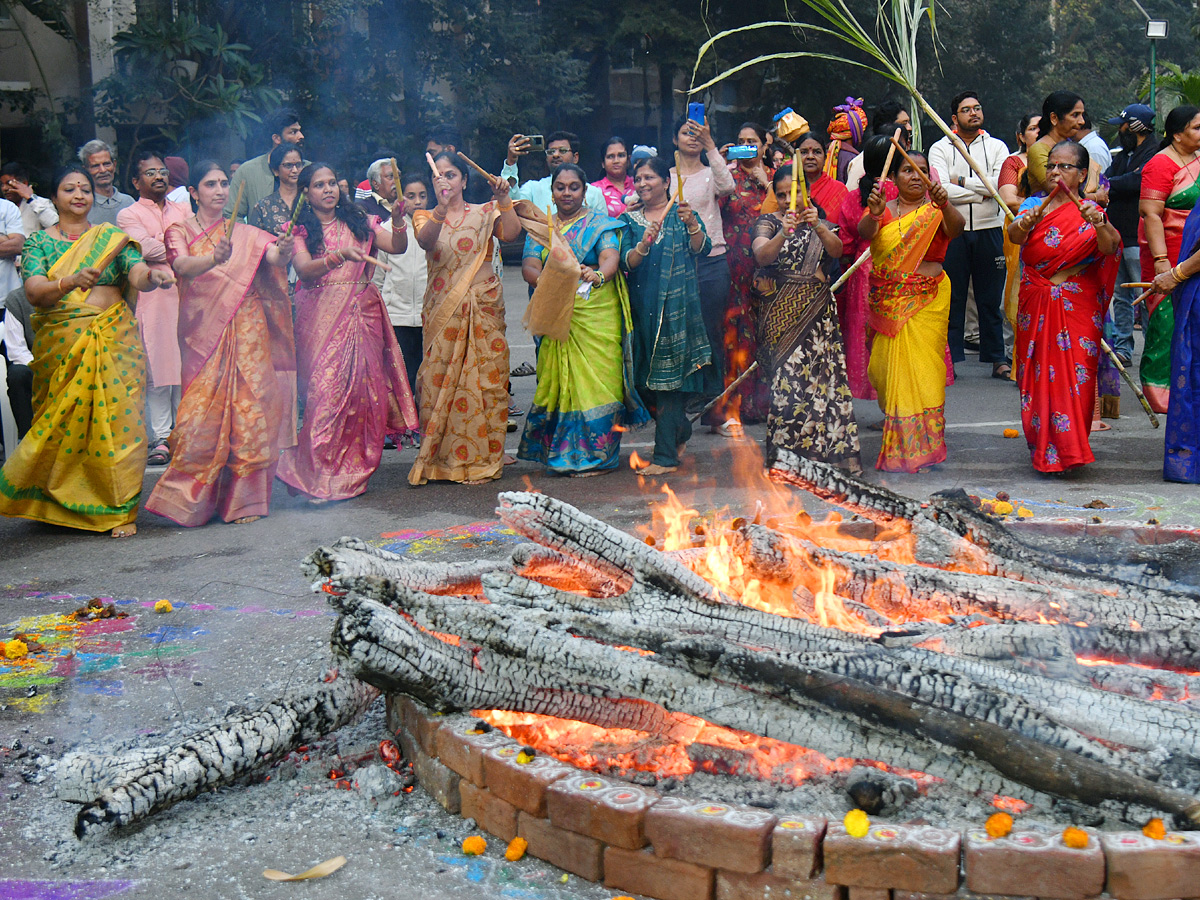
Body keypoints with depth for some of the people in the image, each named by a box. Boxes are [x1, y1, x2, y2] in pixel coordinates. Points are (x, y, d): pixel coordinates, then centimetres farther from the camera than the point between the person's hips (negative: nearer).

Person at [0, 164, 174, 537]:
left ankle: (119, 510, 1)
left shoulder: (112, 238, 10)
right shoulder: (39, 242, 7)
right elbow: (34, 292, -8)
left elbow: (136, 274, -6)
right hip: (60, 347, 0)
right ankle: (57, 505, 23)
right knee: (62, 424, 3)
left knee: (117, 421, -6)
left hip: (114, 342, 0)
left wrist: (150, 276, -30)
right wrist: (70, 282, -28)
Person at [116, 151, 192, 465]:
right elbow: (146, 248, -8)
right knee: (157, 369, -6)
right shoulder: (129, 215, 9)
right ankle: (161, 439, -4)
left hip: (186, 295, 3)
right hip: (153, 297, -3)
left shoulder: (183, 210, 22)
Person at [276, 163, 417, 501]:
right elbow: (304, 270, -11)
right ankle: (320, 476, -6)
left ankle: (354, 470, 10)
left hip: (362, 314, 3)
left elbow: (397, 247, 6)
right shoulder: (299, 229, 5)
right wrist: (340, 256, -26)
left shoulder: (358, 222, 15)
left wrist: (398, 222, -13)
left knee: (364, 389, -1)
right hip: (321, 317, -3)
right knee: (325, 388, -12)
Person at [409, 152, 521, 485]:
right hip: (442, 312, 1)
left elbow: (511, 232, -8)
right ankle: (438, 460, 3)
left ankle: (480, 459, 5)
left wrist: (503, 199, -16)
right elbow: (426, 241, -12)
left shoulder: (485, 214, 12)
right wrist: (441, 209, -28)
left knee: (484, 380, -3)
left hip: (483, 310, 0)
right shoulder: (425, 217, 12)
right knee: (439, 380, -5)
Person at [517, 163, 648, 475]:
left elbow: (611, 258, -12)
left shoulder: (600, 224, 5)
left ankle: (595, 455, 1)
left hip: (597, 316, -3)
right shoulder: (539, 227, 15)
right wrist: (547, 280, -21)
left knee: (595, 382, -7)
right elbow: (528, 267, 2)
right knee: (557, 382, 3)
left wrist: (599, 276, -36)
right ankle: (563, 454, 14)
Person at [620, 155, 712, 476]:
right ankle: (680, 430, 33)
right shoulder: (630, 220, 12)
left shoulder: (682, 214, 6)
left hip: (676, 304, -4)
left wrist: (691, 224, -27)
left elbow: (701, 249, -10)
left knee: (669, 376, -7)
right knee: (644, 380, 7)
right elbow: (626, 263, -2)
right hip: (642, 306, 4)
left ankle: (666, 456, -5)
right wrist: (643, 246, -21)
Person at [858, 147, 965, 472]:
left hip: (927, 302, -2)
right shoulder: (884, 210, 8)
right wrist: (873, 214, -34)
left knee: (922, 367, -6)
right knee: (887, 366, 2)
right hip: (887, 302, 2)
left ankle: (922, 445, 2)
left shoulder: (935, 211, 5)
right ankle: (895, 440, 17)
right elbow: (864, 232, -12)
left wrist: (944, 204, -36)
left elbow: (956, 227, -16)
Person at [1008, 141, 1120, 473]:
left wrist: (1099, 224, -36)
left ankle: (1069, 449, 7)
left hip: (1077, 306, -2)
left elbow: (1109, 249, -16)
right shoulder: (1034, 205, 8)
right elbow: (1014, 235, -12)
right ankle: (1043, 445, 18)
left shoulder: (1090, 211, 2)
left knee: (1075, 376, -5)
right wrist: (1024, 224, -35)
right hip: (1036, 304, 2)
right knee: (1038, 374, 4)